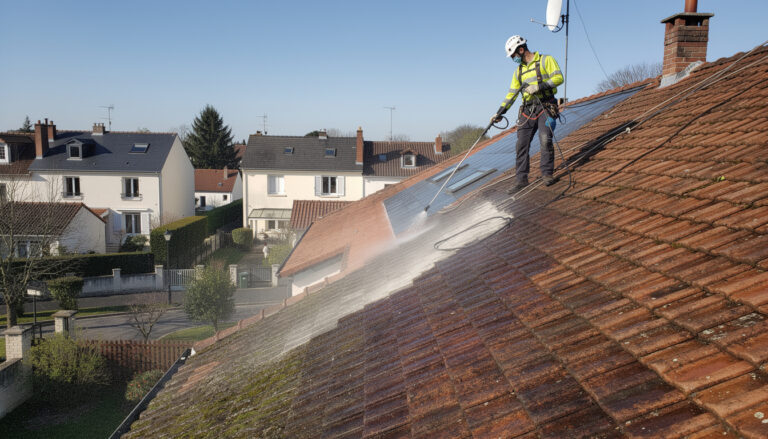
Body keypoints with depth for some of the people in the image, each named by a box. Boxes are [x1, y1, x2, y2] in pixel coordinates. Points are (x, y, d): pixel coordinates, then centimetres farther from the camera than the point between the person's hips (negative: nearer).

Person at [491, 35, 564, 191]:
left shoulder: (545, 60, 3)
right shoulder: (519, 71, 20)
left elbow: (559, 77, -8)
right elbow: (511, 94, 21)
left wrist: (539, 86, -18)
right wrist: (499, 113, 15)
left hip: (545, 107, -5)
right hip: (527, 110, 5)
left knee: (545, 140, -18)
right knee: (522, 144, -2)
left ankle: (547, 173, -4)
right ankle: (522, 179, 3)